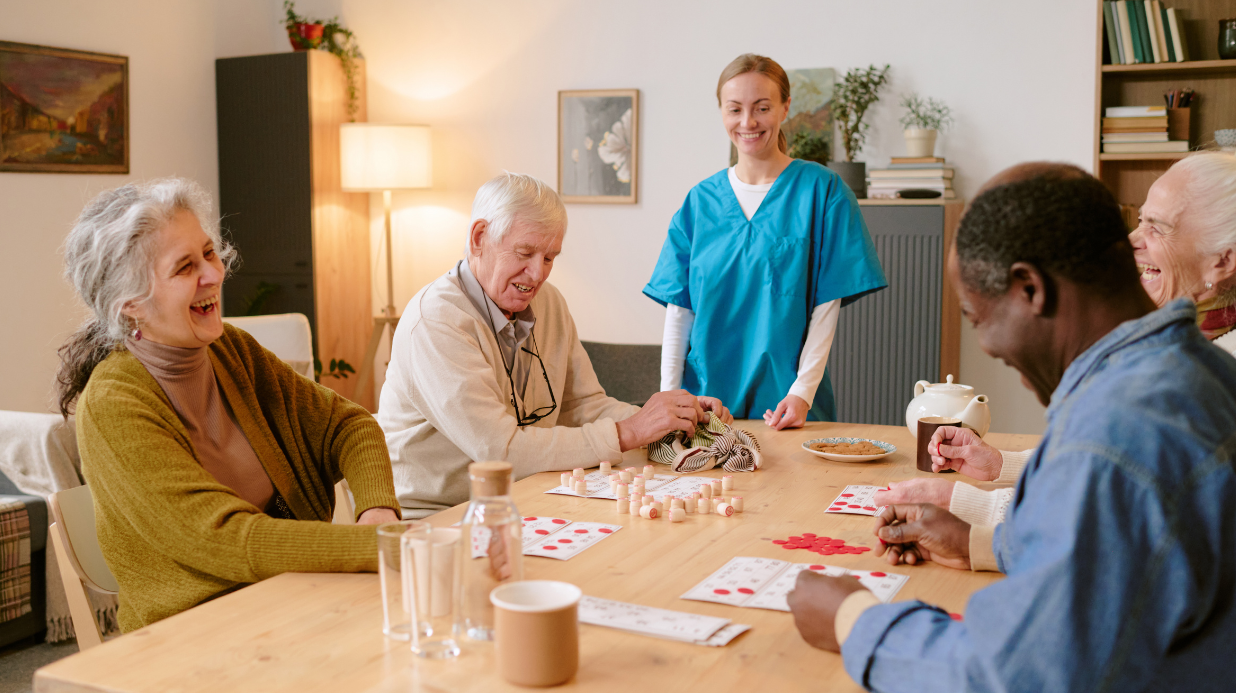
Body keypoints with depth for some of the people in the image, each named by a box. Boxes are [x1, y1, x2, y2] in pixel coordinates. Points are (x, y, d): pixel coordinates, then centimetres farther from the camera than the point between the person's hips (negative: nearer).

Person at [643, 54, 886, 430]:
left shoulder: (821, 189, -3)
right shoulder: (700, 201, 5)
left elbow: (827, 303, -7)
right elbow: (679, 308, 2)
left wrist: (803, 391, -15)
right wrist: (668, 396, -5)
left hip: (785, 402, -2)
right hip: (705, 395, 2)